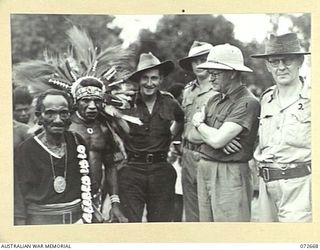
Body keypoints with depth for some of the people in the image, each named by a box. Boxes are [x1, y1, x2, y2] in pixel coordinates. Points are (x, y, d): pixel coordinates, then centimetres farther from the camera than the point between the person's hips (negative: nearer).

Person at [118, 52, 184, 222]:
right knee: (131, 223, -3)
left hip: (161, 171, 2)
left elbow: (181, 121, 27)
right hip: (132, 171, -2)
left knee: (161, 220, 8)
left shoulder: (170, 104, 4)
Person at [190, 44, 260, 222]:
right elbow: (194, 135, 11)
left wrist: (199, 124, 0)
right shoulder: (215, 100, 13)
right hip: (204, 169, 8)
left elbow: (217, 140, -20)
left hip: (230, 174, -8)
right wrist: (214, 134, -10)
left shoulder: (248, 103, -13)